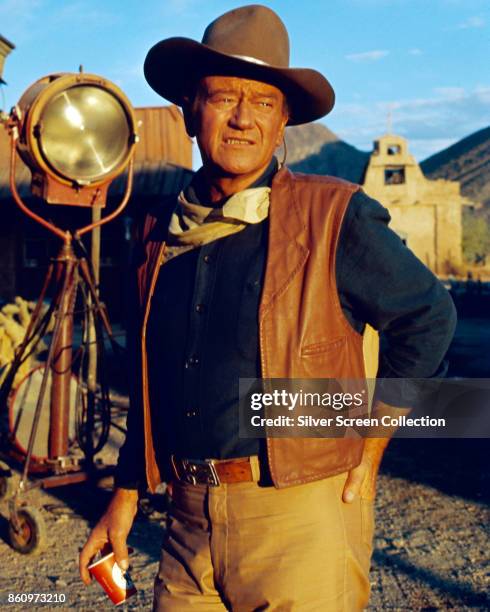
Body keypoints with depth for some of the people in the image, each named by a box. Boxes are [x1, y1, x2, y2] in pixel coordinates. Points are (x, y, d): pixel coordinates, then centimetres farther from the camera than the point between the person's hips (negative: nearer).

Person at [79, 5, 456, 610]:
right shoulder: (161, 232, 7)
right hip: (191, 517, 5)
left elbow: (428, 316, 1)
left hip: (303, 517, -4)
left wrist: (370, 447, 1)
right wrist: (124, 499, 15)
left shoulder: (334, 217, -8)